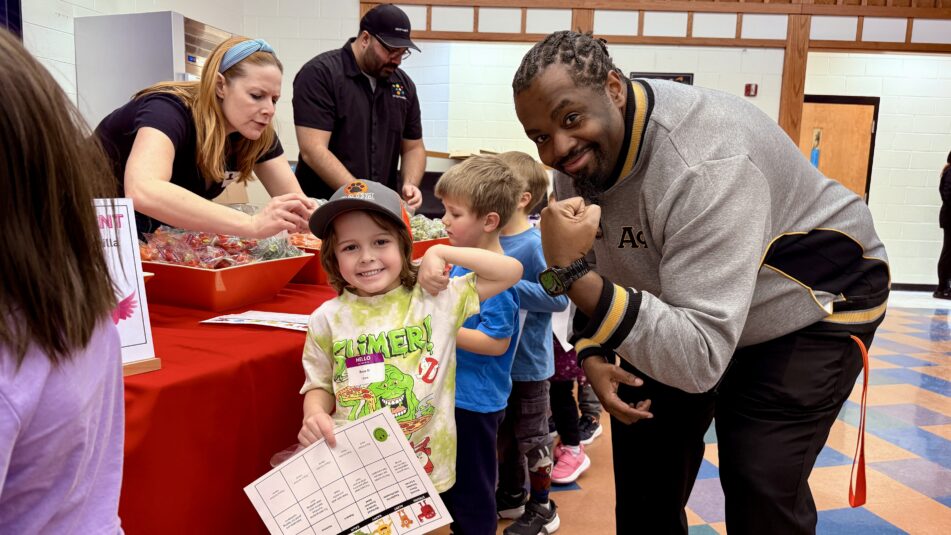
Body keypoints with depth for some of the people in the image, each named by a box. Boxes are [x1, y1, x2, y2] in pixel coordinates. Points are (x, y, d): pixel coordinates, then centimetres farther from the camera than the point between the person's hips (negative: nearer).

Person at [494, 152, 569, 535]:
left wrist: (508, 287, -28)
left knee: (531, 436, 10)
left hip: (527, 360, -7)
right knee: (503, 431, 22)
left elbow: (559, 298, -26)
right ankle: (512, 494, 42)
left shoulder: (536, 245, -22)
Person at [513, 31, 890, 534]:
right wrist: (591, 351, -13)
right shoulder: (575, 158, -14)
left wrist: (570, 273, -48)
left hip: (814, 300, -6)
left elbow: (701, 360, -42)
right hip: (690, 306, 7)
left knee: (759, 485, -15)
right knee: (643, 438, 8)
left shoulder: (705, 164, -38)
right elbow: (602, 275, 3)